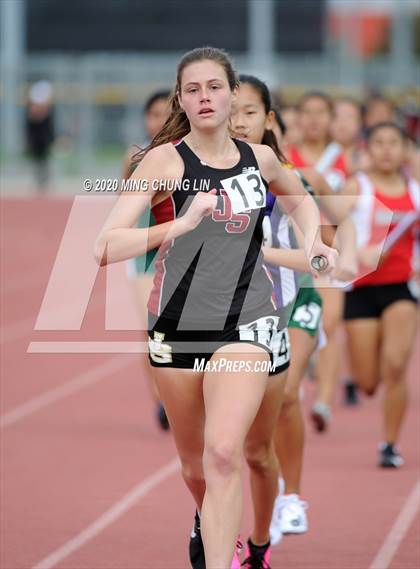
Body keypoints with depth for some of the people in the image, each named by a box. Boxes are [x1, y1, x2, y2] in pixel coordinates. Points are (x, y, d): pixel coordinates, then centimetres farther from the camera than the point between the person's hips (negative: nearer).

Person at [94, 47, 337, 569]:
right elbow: (105, 247, -21)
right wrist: (180, 226, -33)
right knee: (194, 467, 16)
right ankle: (208, 522, 50)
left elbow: (299, 199, 29)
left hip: (245, 325, 0)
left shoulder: (258, 158, 4)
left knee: (224, 453, -21)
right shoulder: (164, 161, -9)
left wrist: (313, 238, 10)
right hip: (177, 324, 0)